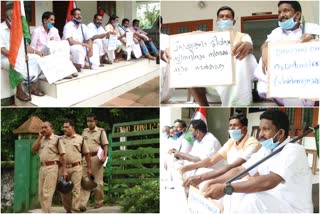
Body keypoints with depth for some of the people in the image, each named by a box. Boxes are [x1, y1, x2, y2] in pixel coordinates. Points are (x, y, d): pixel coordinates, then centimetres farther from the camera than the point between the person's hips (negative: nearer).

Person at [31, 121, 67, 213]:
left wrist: (64, 170, -11)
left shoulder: (57, 139, -4)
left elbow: (62, 155, -6)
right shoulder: (41, 139, 16)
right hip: (42, 167, 7)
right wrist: (39, 137, 1)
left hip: (52, 167, -7)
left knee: (47, 192, -10)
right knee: (41, 192, 8)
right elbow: (33, 149, 4)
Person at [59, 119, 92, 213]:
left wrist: (89, 168, 5)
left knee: (76, 190, -4)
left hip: (76, 168, -2)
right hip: (63, 168, 3)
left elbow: (87, 154, 8)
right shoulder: (60, 139, 10)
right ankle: (68, 210, 23)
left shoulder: (80, 139, 6)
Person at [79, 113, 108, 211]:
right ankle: (83, 204, -9)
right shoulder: (84, 131, 15)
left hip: (96, 157, -3)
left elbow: (105, 145, -4)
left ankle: (99, 202, 16)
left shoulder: (101, 131, 1)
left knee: (98, 181, 3)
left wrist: (104, 156, -17)